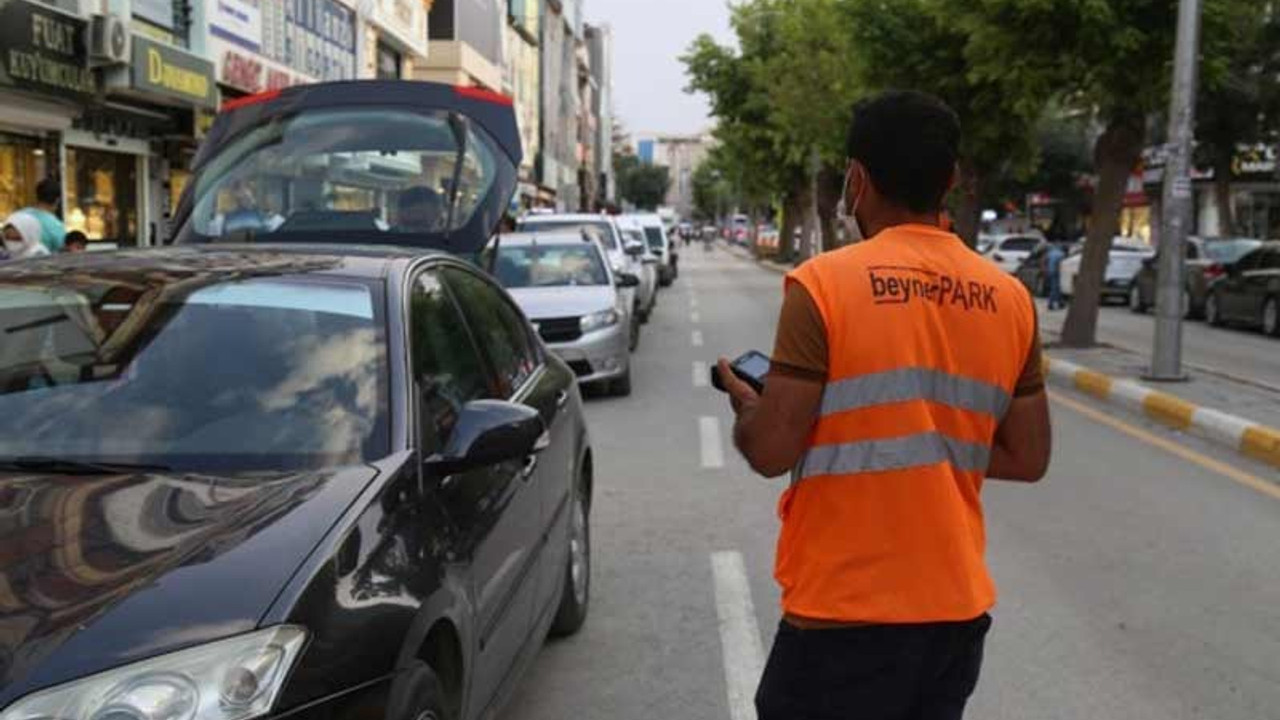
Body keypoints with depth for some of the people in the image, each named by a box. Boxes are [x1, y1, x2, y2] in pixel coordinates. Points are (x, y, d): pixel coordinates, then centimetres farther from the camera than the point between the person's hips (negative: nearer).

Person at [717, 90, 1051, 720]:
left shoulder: (824, 284, -13)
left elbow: (772, 451, -14)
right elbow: (1028, 459, 7)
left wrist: (744, 405, 6)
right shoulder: (1010, 299, 2)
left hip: (845, 612, -5)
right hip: (958, 608, 5)